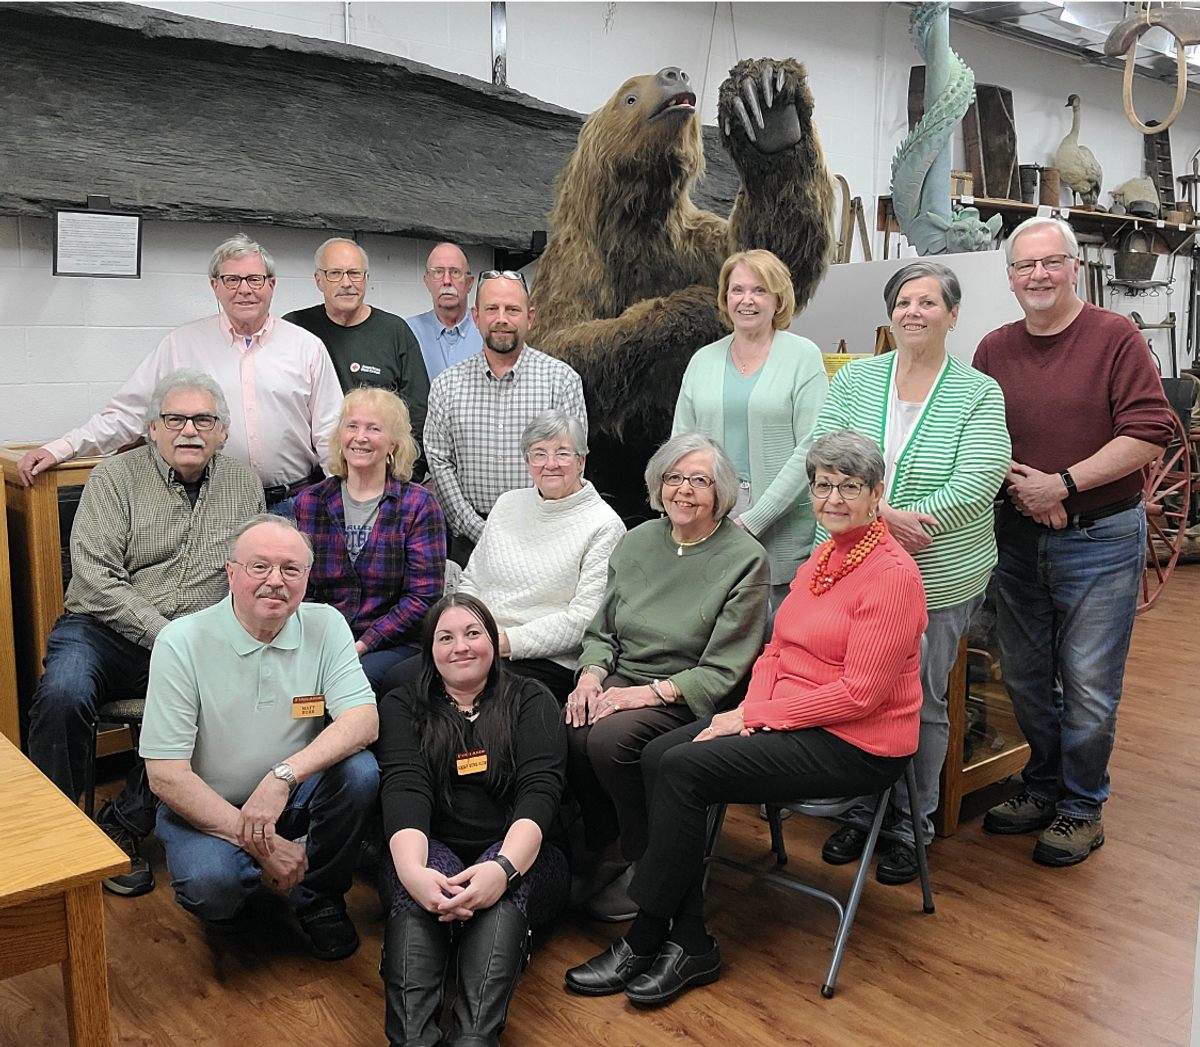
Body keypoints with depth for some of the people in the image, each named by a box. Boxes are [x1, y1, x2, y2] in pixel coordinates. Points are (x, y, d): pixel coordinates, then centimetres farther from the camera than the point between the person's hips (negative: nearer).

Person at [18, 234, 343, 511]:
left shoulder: (307, 347, 5)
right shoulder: (181, 345, 5)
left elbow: (329, 434, 5)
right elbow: (126, 413, 6)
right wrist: (61, 448, -2)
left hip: (293, 505, 0)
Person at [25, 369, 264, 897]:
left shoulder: (244, 486, 10)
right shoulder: (115, 477, 1)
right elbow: (96, 580, -9)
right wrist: (164, 636, -18)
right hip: (103, 630, -1)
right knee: (63, 694, -30)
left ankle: (123, 823, -9)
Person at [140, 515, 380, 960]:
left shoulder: (326, 626, -8)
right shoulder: (182, 642, -16)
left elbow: (364, 721, -18)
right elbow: (165, 775, -18)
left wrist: (285, 774, -35)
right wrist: (259, 844, -23)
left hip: (292, 796, 3)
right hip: (204, 807, -2)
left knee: (359, 771, -26)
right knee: (211, 882, -32)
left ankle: (318, 897, 1)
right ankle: (226, 904, 9)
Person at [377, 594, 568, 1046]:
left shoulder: (531, 701, 6)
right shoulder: (403, 706, 8)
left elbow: (540, 790, -10)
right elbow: (404, 789, -10)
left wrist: (503, 867, -30)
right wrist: (412, 869, -32)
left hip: (519, 858, 0)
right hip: (433, 854, 1)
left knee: (503, 889, -34)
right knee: (417, 886, -33)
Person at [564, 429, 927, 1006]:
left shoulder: (893, 574, -14)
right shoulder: (822, 558, 13)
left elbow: (860, 693, -19)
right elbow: (779, 648, 14)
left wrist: (755, 716, -15)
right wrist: (749, 710, -5)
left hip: (856, 744, -8)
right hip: (783, 718, 8)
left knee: (684, 768, -20)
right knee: (659, 754, -12)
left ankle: (643, 944, -4)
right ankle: (690, 944, -7)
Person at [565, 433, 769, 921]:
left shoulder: (745, 559, -7)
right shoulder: (637, 542, 10)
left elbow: (722, 670, -11)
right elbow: (601, 632, 15)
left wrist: (654, 691, -21)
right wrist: (592, 674, -6)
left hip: (688, 698, -5)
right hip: (622, 680, 5)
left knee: (611, 737, -30)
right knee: (569, 731, -25)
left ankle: (644, 867, -4)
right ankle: (604, 852, -1)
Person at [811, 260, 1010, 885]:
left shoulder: (979, 394, -2)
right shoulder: (854, 379, 4)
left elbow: (977, 482, -13)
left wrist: (908, 524, -20)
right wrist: (883, 514, -20)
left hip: (939, 577, -2)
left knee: (922, 702, 8)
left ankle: (912, 826, 26)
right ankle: (863, 810, 29)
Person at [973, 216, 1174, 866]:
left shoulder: (1115, 338, -6)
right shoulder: (994, 349, 7)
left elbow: (1149, 434, -13)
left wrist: (1063, 484, -18)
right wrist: (1016, 484, -10)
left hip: (1099, 538, -4)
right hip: (1016, 536, 5)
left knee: (1088, 684, 2)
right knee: (1024, 677, 13)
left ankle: (1082, 807, 20)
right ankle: (1043, 785, 33)